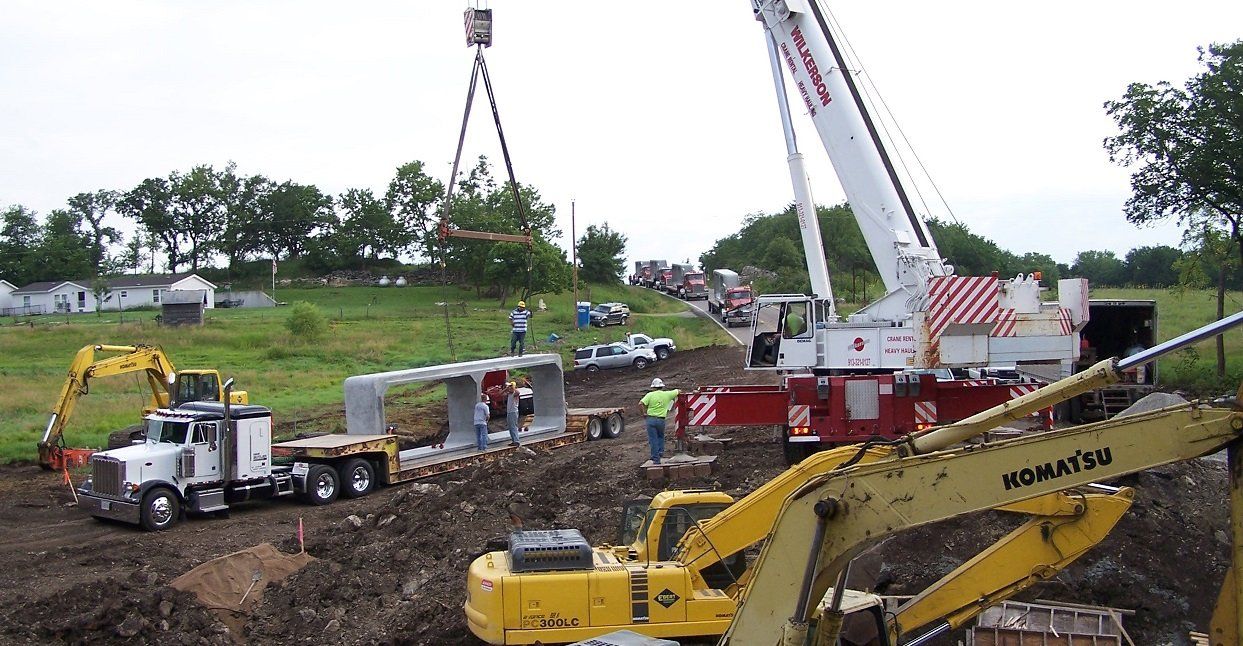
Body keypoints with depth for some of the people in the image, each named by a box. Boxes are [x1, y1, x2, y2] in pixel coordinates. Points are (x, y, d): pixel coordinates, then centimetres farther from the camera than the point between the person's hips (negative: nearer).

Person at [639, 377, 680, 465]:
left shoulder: (650, 395, -5)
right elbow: (678, 392, 18)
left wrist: (644, 410, 0)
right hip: (661, 420, 2)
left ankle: (656, 459, 3)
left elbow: (641, 403, -16)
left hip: (651, 419, -2)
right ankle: (660, 453, 17)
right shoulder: (667, 394, 3)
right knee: (661, 437, 26)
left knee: (653, 439, 3)